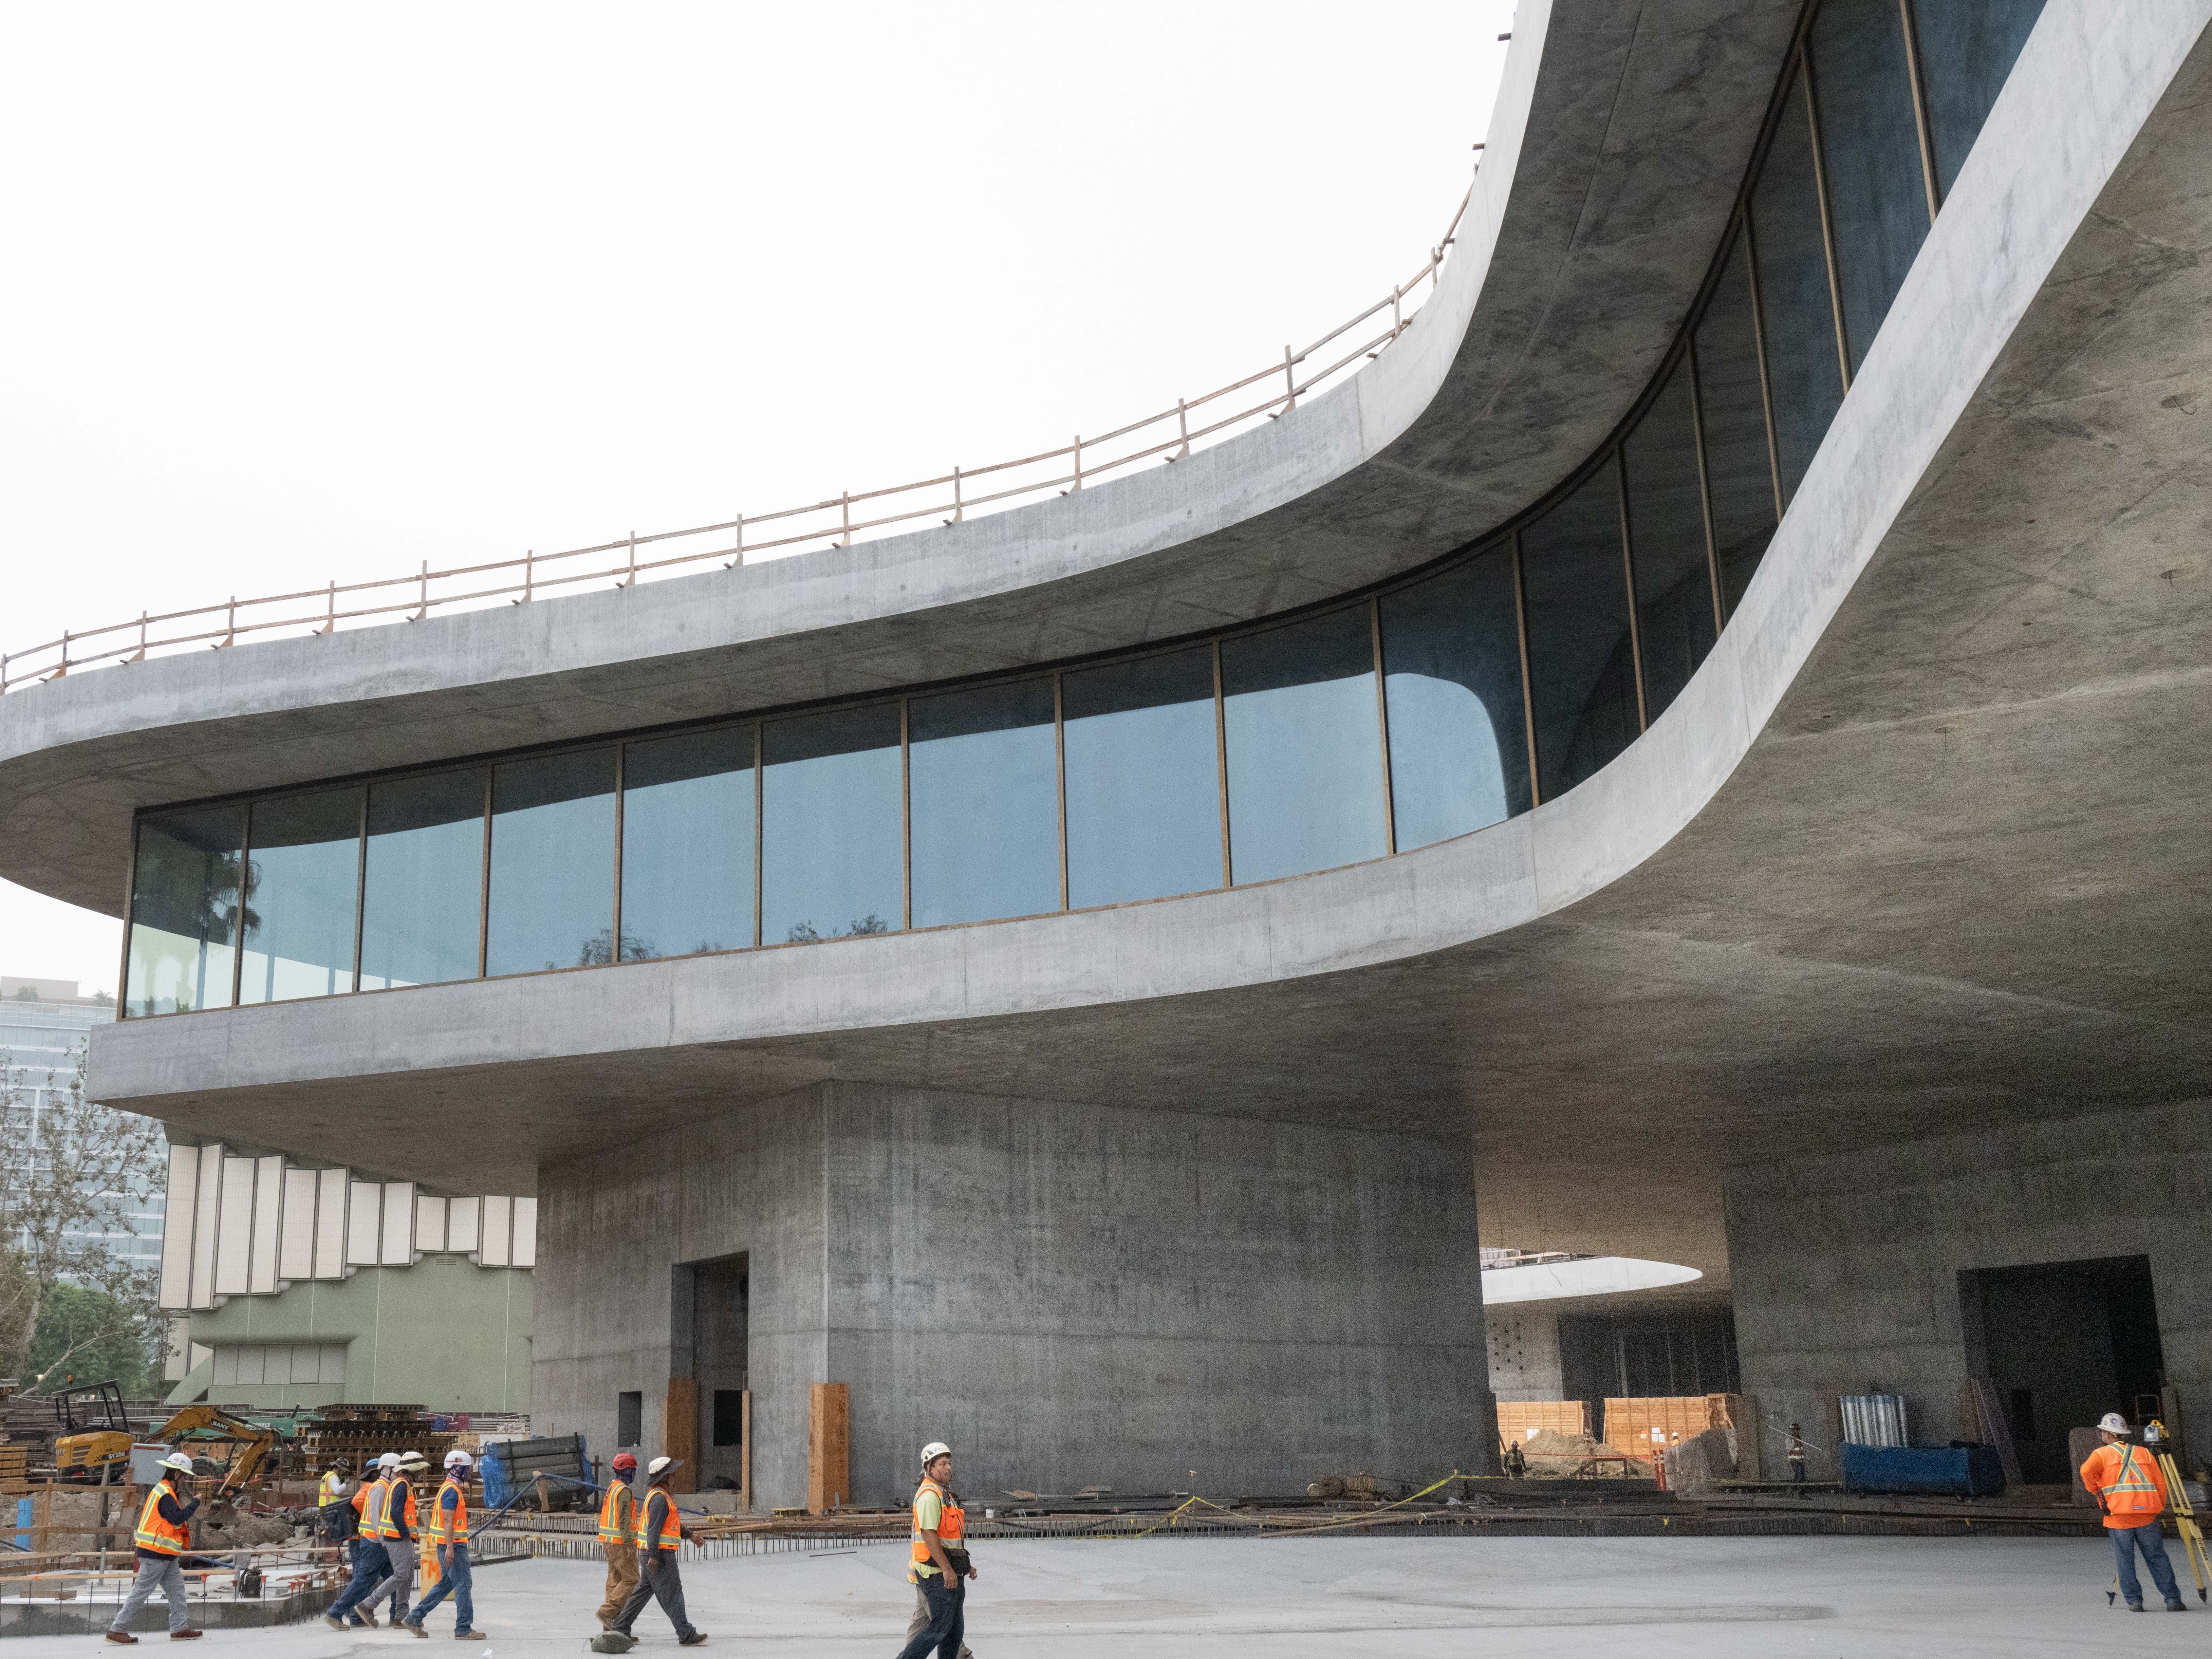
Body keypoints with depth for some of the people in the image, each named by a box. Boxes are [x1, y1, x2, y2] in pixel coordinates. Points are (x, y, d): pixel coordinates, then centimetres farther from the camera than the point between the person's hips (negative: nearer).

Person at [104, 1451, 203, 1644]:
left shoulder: (164, 1491, 15)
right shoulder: (165, 1495, -17)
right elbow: (177, 1518, -30)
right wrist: (195, 1503, -20)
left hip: (165, 1556, 10)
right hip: (156, 1555, -10)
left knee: (177, 1588, 9)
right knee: (140, 1592, -4)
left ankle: (179, 1629, 11)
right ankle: (117, 1630, 3)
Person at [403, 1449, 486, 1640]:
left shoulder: (449, 1489, 17)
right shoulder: (452, 1491, -15)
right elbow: (448, 1520, -21)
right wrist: (450, 1548, -25)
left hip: (450, 1545, 10)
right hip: (452, 1545, -10)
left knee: (445, 1585, 16)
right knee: (463, 1586, -7)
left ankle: (415, 1618, 18)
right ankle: (464, 1629, -5)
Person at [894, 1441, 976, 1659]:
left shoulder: (945, 1494, 18)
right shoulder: (929, 1495, -16)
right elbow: (929, 1535, -24)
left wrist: (966, 1564, 23)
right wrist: (948, 1570, -25)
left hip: (951, 1572, 10)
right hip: (936, 1572, -10)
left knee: (956, 1627, 10)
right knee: (940, 1626, -8)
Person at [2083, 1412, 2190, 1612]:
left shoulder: (2102, 1454, 6)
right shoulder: (2145, 1454, 17)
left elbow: (2087, 1471, -13)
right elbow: (2161, 1484, 12)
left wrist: (2098, 1494, -2)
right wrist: (2158, 1509, 18)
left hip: (2117, 1514, -3)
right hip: (2147, 1513, 3)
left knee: (2125, 1560, 5)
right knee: (2157, 1558, 8)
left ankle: (2134, 1601, 3)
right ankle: (2173, 1599, 4)